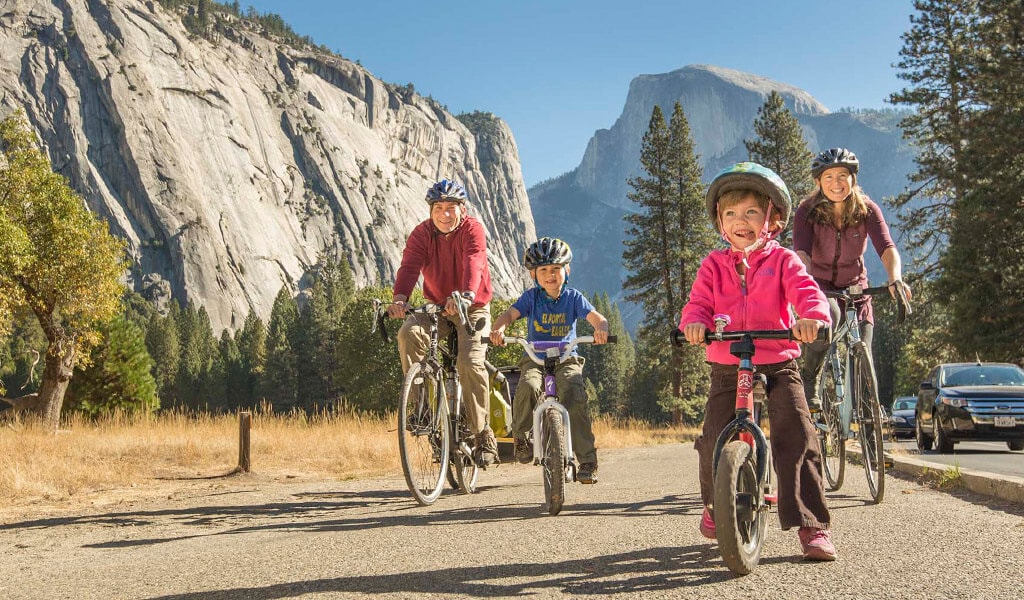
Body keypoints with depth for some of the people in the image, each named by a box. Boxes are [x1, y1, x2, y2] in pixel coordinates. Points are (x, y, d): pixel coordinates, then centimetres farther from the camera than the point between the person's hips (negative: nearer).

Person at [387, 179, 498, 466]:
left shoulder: (472, 230, -13)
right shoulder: (422, 233, -5)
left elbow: (473, 264, -31)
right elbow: (410, 266, -21)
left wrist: (466, 295, -52)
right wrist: (399, 298, -41)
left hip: (472, 309, -3)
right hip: (436, 307, 3)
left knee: (470, 362, -23)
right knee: (409, 333, -28)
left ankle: (483, 435, -10)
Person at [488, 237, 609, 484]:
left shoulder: (573, 297, 1)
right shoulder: (531, 297, 1)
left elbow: (597, 318, -11)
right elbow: (510, 313, -14)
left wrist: (601, 329, -36)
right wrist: (499, 328, -38)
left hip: (566, 359, 0)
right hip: (534, 358, 0)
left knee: (574, 397, -26)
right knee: (528, 387, -33)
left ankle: (587, 461, -17)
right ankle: (520, 434, -4)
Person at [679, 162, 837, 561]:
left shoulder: (781, 260, 2)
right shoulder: (714, 265, 8)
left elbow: (805, 291, -13)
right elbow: (700, 301, -2)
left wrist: (812, 317, -36)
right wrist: (694, 322, -26)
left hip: (778, 365, -1)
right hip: (727, 367, 2)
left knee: (797, 437, -16)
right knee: (714, 440, -5)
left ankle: (813, 525, -10)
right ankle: (715, 505, 25)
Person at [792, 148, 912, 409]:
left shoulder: (867, 209, -13)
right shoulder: (807, 212, -17)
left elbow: (887, 248, -27)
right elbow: (801, 252, -31)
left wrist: (895, 279, -47)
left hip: (855, 287, 2)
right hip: (819, 285, -2)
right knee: (828, 315, -37)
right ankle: (809, 383, -19)